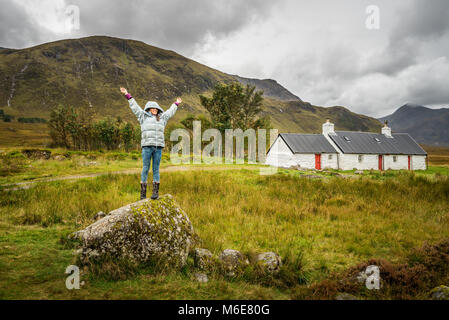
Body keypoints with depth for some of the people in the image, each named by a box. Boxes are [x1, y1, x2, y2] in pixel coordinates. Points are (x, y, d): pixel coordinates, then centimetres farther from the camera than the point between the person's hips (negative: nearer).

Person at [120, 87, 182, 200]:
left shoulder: (162, 118, 23)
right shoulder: (143, 116, 14)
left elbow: (170, 111, 38)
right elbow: (135, 107, 20)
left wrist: (176, 104, 52)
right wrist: (127, 95, 24)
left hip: (158, 147, 3)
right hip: (147, 146, -2)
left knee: (156, 169, 3)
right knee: (145, 168, -1)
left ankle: (156, 191, 6)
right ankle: (143, 192, 4)